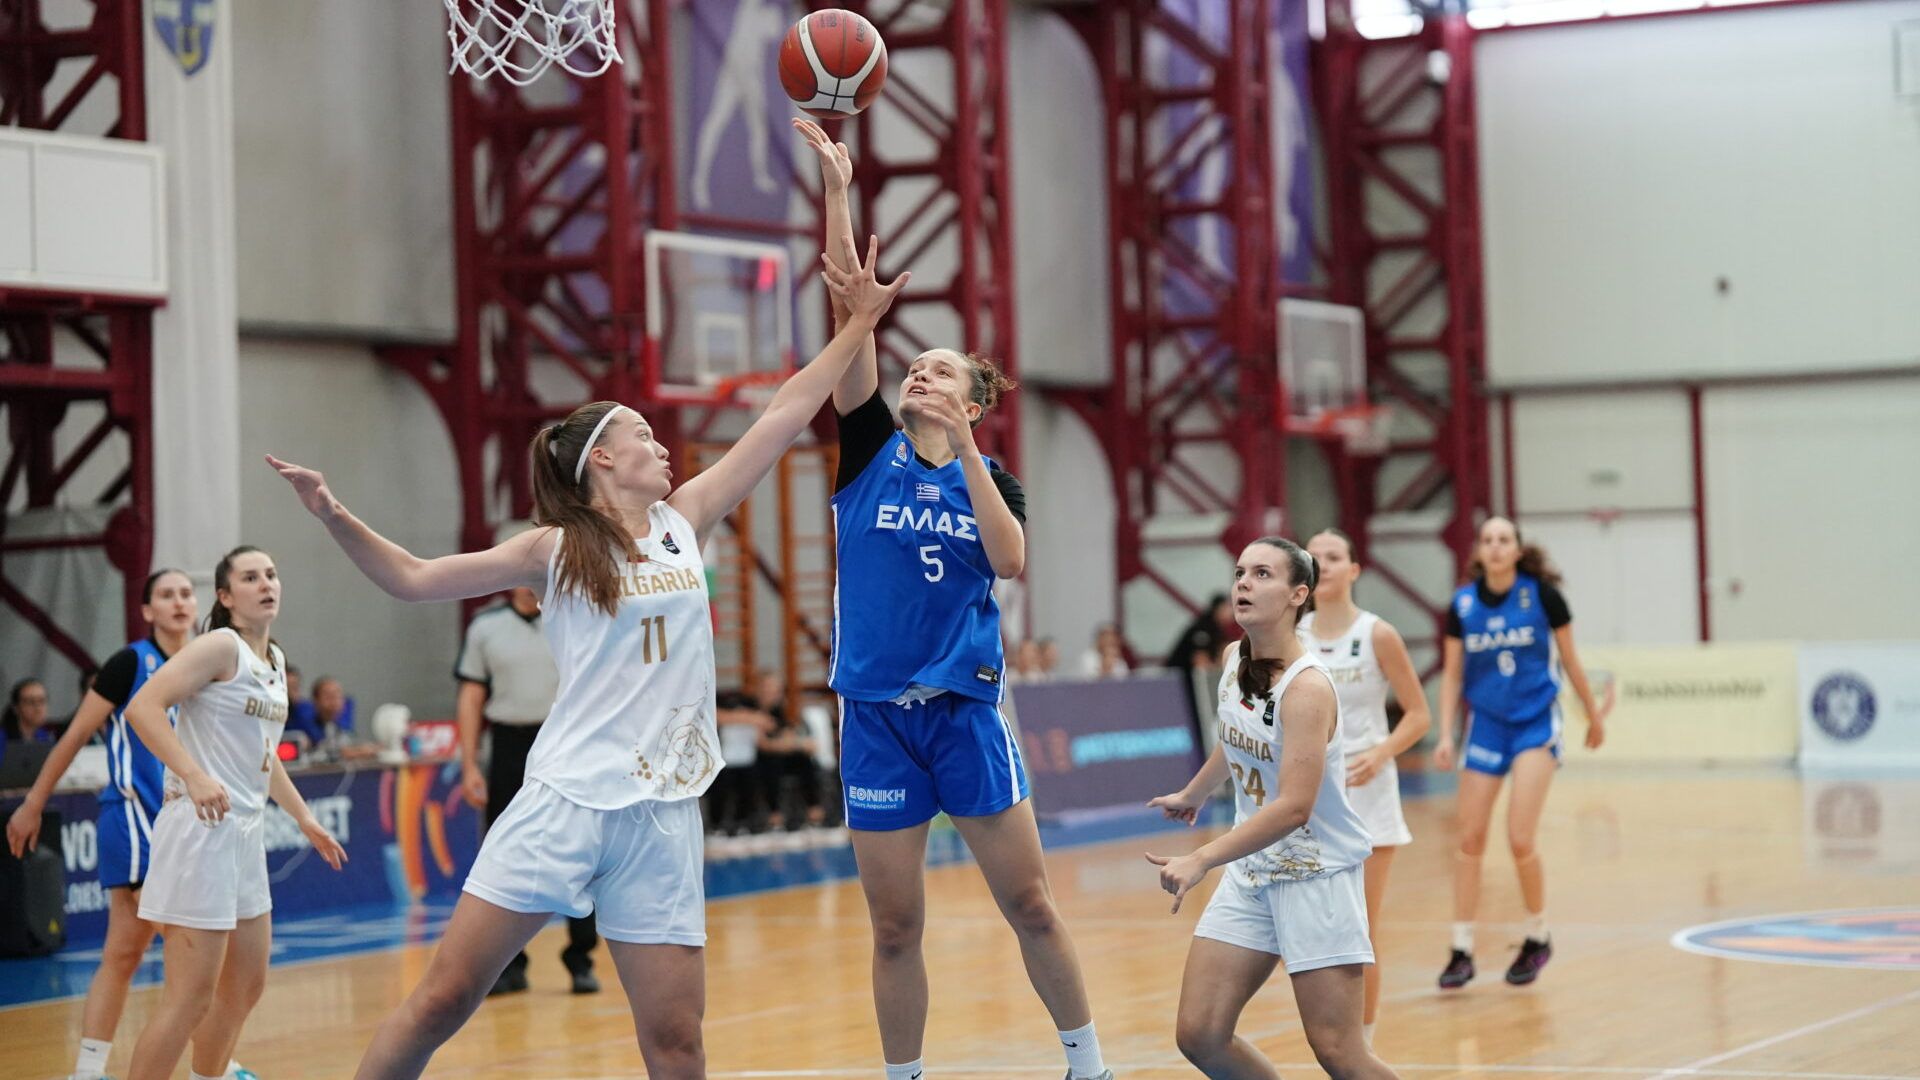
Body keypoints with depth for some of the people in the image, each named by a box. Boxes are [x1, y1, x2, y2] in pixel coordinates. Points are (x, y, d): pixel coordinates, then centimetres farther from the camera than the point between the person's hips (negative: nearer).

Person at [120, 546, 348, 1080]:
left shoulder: (274, 660, 16)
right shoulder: (221, 647, -10)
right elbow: (143, 706, -22)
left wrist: (305, 818, 31)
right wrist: (194, 776, -31)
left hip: (245, 833, 9)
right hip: (201, 829, -9)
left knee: (246, 985, 17)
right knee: (191, 996, -10)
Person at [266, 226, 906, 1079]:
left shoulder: (684, 522, 12)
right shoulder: (555, 552, 4)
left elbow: (781, 419, 14)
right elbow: (412, 578, 6)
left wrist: (857, 326, 15)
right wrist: (335, 519, -8)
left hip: (662, 816, 3)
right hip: (562, 803, -3)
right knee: (444, 997, -7)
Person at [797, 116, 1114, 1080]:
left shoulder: (989, 480, 6)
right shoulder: (869, 450, 4)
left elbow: (1008, 559, -16)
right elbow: (853, 314, -6)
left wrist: (963, 448, -17)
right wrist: (836, 191, -14)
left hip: (966, 708, 0)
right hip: (877, 713, 0)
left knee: (1029, 902, 3)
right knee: (895, 928, 5)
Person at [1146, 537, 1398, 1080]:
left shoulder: (1308, 687, -21)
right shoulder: (1234, 658, 2)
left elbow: (1293, 808, -30)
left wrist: (1201, 860, -36)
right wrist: (1193, 795, 39)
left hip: (1318, 874, -7)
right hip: (1252, 872, 7)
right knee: (1198, 1036, -1)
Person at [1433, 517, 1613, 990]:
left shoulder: (1542, 594, -9)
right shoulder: (1462, 605, -2)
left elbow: (1569, 660, 2)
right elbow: (1452, 674, 5)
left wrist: (1593, 714, 11)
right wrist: (1445, 735, -3)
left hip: (1536, 723, -3)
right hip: (1485, 724, 3)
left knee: (1520, 839, -11)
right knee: (1470, 840, 1)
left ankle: (1538, 938, 12)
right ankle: (1462, 951, 10)